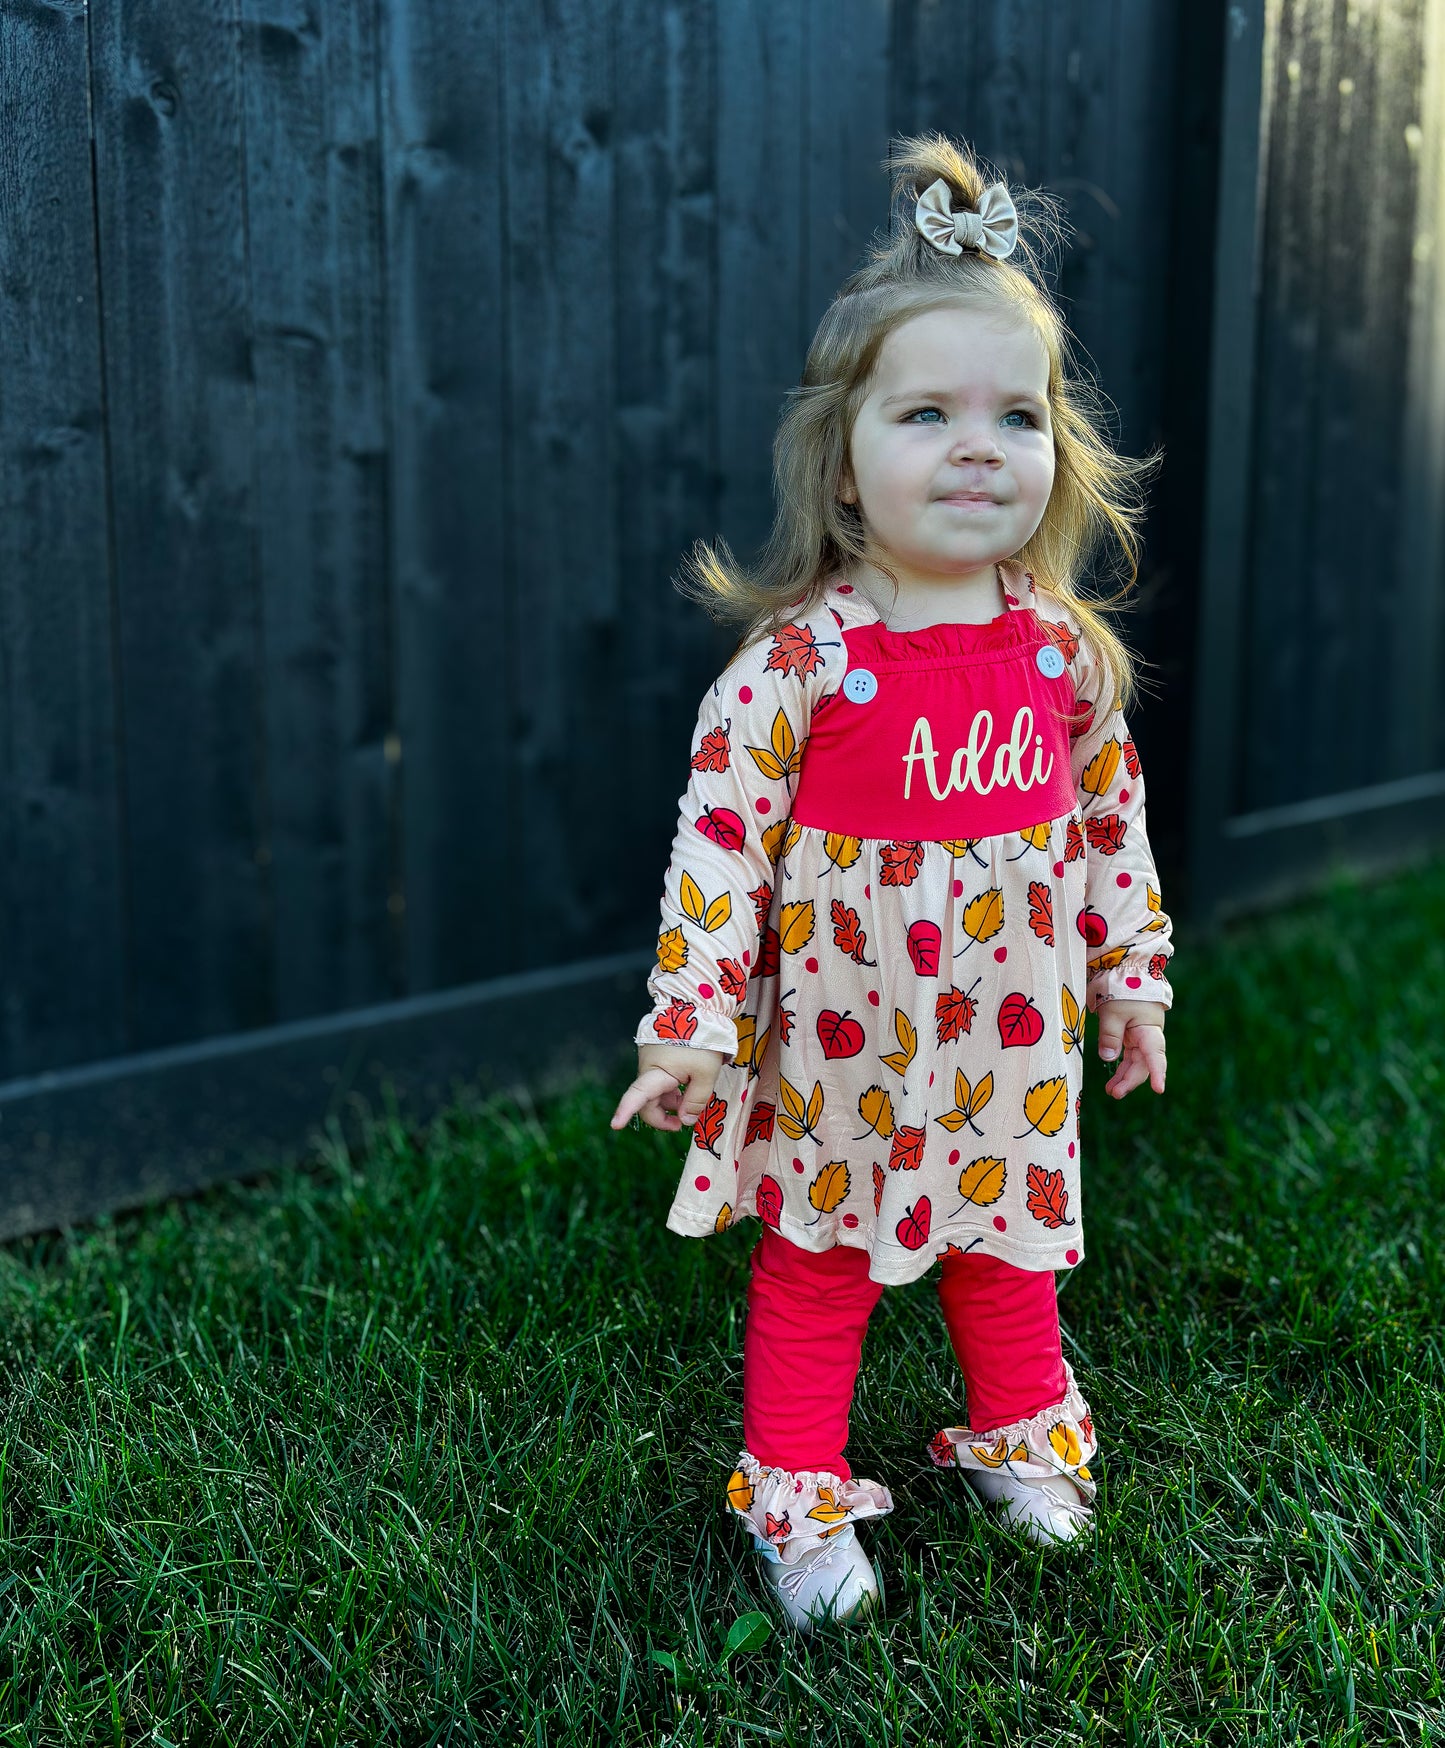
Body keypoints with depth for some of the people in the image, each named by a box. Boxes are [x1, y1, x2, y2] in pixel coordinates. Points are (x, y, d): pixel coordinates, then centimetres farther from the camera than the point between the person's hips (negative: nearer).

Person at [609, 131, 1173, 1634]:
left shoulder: (1065, 651, -5)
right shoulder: (802, 659, -19)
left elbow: (1111, 817, 8)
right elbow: (720, 833, -16)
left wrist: (1132, 973, 12)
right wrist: (694, 1021, -16)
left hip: (1016, 1041, 4)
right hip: (841, 1047, -4)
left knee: (1011, 1240, 22)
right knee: (818, 1265, 13)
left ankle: (1018, 1436, 46)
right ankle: (799, 1498, 31)